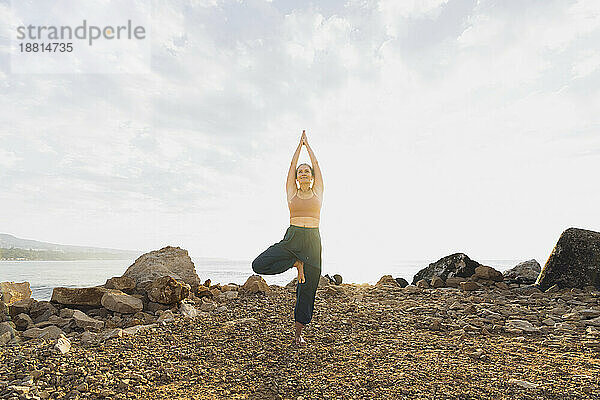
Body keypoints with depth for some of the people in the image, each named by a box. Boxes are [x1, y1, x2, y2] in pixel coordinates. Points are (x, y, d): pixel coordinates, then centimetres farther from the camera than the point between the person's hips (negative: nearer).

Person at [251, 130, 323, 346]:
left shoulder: (317, 192, 12)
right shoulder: (291, 192, 11)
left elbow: (317, 164, 15)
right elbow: (292, 164, 14)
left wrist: (308, 144, 24)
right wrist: (300, 144, 23)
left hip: (313, 240, 0)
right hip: (292, 237, 0)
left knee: (308, 288, 2)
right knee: (259, 265, -18)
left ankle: (298, 332, 18)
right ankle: (296, 263, 4)